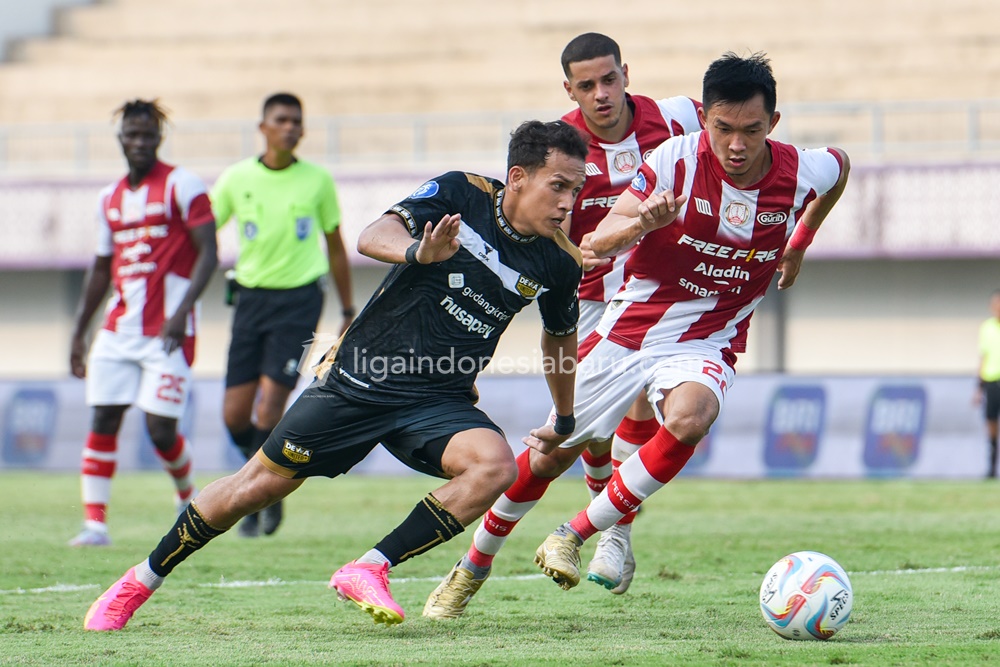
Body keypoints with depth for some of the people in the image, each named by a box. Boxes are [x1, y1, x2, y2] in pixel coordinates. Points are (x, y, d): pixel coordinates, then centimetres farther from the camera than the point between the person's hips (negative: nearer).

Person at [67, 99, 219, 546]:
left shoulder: (182, 186, -4)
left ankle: (187, 496, 21)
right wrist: (78, 334, 19)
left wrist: (181, 311, -20)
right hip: (118, 329, 6)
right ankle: (95, 523, -2)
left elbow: (208, 253, -9)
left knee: (160, 429, -7)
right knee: (103, 420, -4)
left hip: (167, 329, -6)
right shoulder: (110, 199, 15)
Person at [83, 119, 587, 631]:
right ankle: (140, 581, 22)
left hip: (439, 402, 2)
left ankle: (369, 570, -20)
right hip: (360, 378, -2)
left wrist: (565, 420, 29)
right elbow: (373, 237, -25)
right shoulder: (461, 194, -12)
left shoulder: (558, 262, -2)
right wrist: (417, 253, -47)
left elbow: (561, 335, 19)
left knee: (495, 465, -29)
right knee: (259, 485, 1)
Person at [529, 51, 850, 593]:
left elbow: (840, 167, 16)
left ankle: (573, 536, -19)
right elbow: (599, 242, -22)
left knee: (689, 419, -34)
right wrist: (641, 222, -43)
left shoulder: (802, 174, -11)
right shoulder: (677, 160, -18)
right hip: (629, 328, 0)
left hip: (705, 345, 0)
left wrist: (798, 245, 19)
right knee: (550, 452, 9)